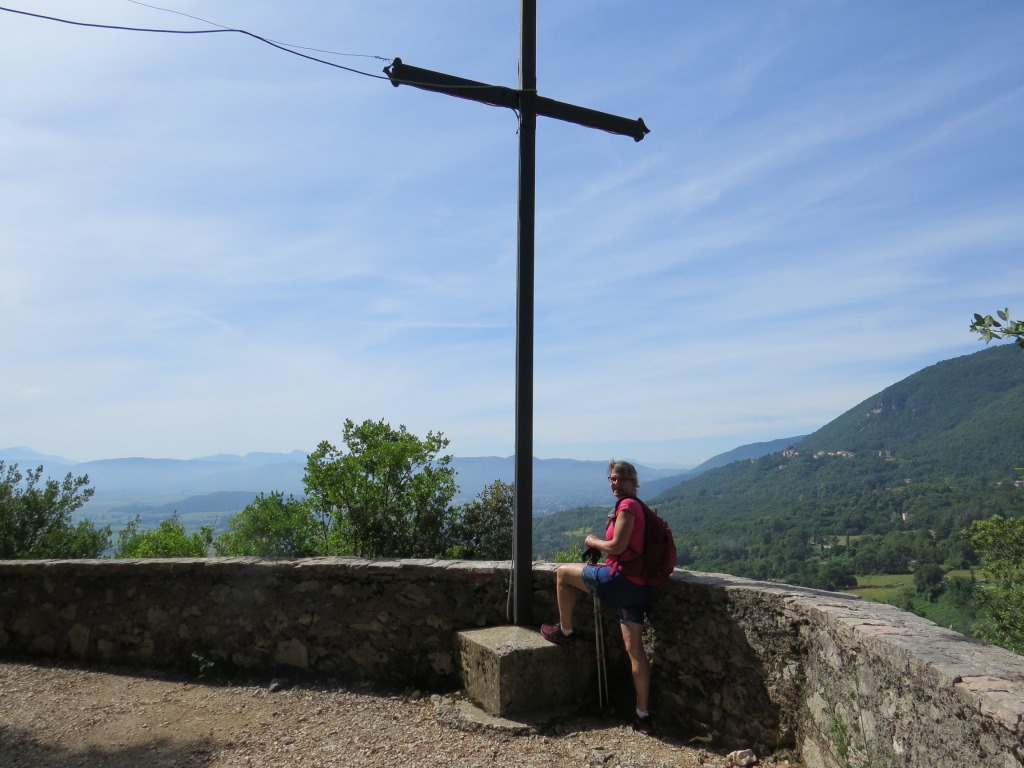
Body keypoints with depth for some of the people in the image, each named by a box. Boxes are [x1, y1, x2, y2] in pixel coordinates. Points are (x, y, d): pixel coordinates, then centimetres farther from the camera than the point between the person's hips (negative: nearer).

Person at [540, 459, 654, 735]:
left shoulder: (627, 506, -10)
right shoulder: (638, 507, 20)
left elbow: (617, 546, -16)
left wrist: (593, 541, 0)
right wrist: (602, 542, 18)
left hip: (619, 579, -9)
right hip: (637, 586, 9)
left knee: (563, 573, 8)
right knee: (634, 648, 8)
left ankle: (565, 632, 21)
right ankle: (643, 716, 11)